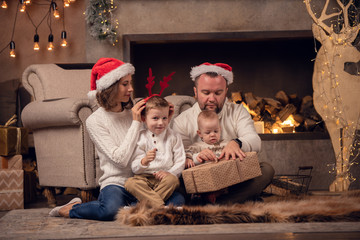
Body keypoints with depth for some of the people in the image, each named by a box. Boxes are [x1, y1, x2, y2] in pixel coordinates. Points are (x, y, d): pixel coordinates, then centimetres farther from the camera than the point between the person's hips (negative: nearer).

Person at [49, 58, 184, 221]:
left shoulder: (133, 113, 12)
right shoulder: (94, 121, -4)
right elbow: (120, 159, -14)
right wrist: (136, 123, -11)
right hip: (116, 183, -5)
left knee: (178, 200, -23)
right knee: (111, 211, -37)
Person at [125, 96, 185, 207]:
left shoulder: (173, 137, 8)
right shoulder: (140, 138, 5)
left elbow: (180, 162, 4)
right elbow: (134, 168, -2)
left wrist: (169, 172, -15)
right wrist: (144, 161, -24)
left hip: (164, 177, 0)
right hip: (145, 177, 0)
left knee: (172, 180, -34)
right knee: (130, 183, -30)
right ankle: (160, 206, -39)